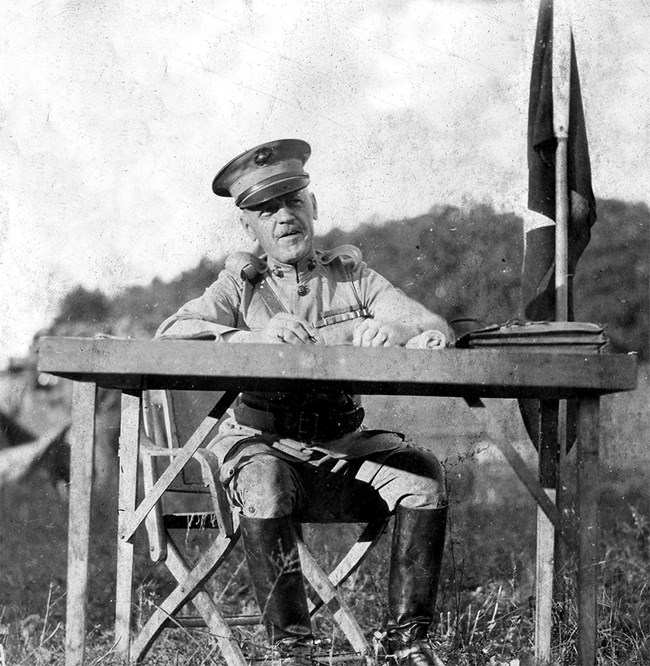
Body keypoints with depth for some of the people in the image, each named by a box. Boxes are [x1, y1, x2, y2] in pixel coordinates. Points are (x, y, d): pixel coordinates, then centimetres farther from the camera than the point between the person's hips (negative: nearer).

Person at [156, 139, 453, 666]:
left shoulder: (351, 277, 9)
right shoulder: (241, 284, 4)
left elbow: (436, 330, -1)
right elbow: (171, 334, -14)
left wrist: (395, 331, -27)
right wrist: (255, 337, -30)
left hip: (346, 446, 2)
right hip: (264, 443, -2)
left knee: (423, 475, -23)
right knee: (264, 485, -35)